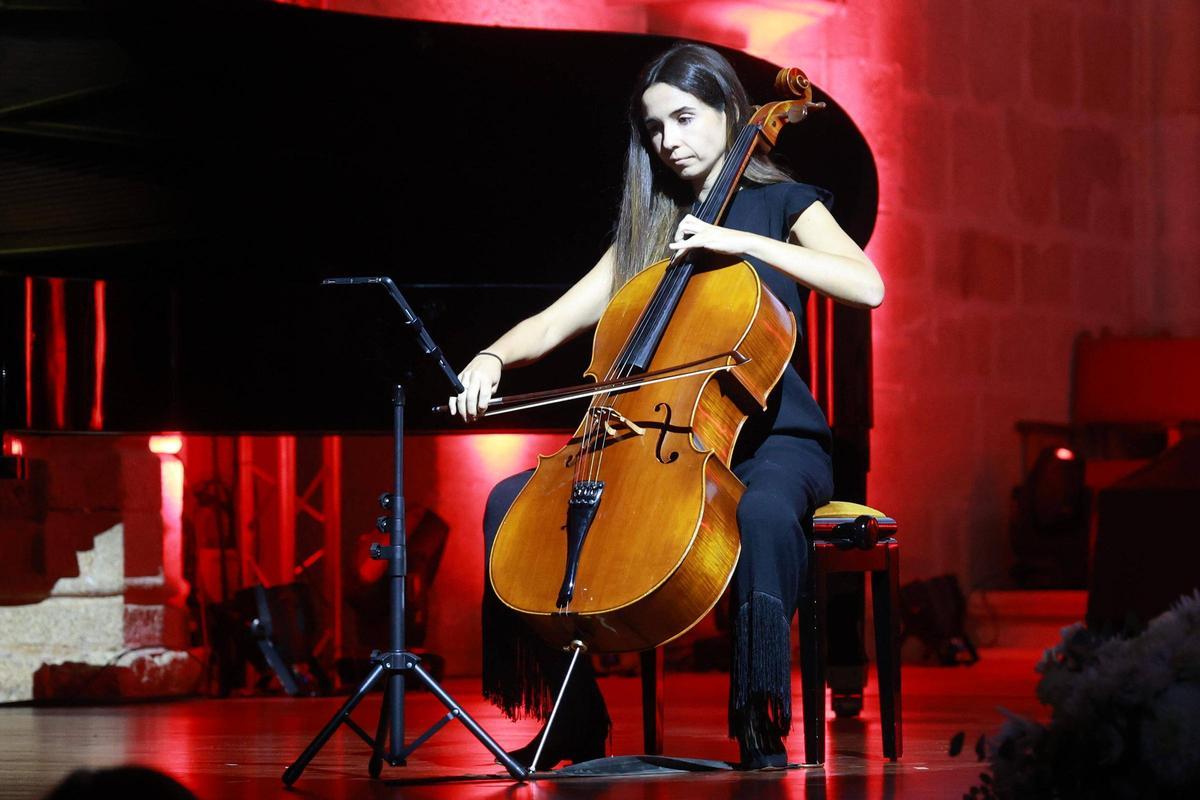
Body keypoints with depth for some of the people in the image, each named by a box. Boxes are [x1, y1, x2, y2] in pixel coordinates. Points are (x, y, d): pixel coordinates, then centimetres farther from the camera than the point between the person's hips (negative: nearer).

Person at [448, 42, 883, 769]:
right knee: (512, 504, -14)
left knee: (765, 513, -41)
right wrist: (492, 359, -11)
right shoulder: (648, 232, 17)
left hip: (770, 435, -5)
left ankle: (760, 725, -30)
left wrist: (739, 241, -20)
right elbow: (552, 325, 11)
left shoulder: (784, 204, 3)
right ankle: (579, 717, -9)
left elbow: (868, 287, -16)